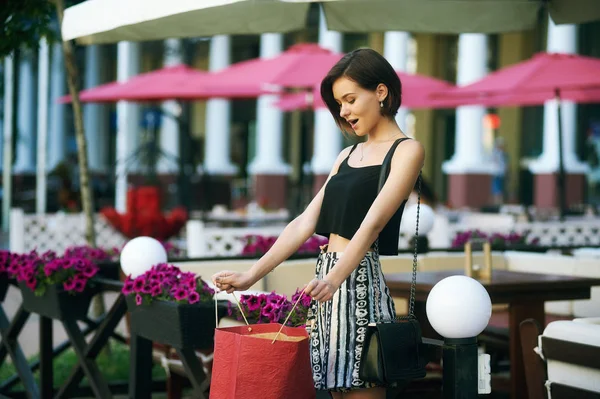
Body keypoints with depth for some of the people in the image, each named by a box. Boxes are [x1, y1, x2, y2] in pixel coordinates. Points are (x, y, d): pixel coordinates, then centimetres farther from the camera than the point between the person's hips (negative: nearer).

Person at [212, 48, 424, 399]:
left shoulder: (407, 150, -4)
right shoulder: (349, 155, 19)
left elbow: (372, 224, -18)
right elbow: (305, 223, 13)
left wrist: (334, 279, -32)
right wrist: (251, 275, 4)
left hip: (361, 283, -7)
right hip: (328, 281, 7)